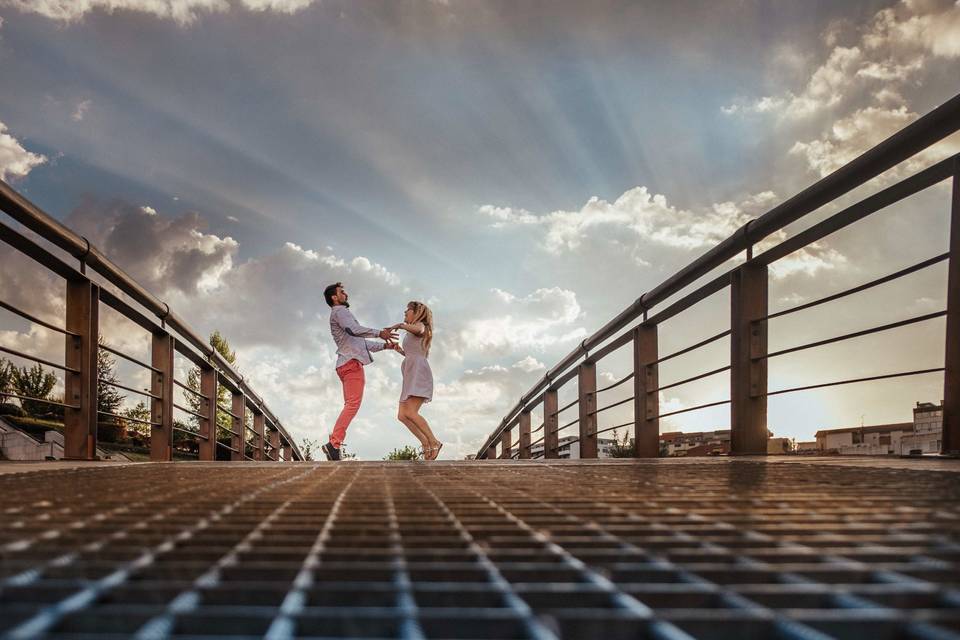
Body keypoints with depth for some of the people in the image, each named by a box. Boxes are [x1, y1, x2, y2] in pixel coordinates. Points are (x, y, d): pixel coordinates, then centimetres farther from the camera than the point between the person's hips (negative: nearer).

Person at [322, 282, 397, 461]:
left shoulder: (342, 314, 32)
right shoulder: (339, 311, 1)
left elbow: (361, 343, 36)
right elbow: (353, 329, -20)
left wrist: (384, 345, 32)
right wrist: (379, 333, -25)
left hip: (349, 364, 10)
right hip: (351, 362, -10)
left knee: (350, 405, 4)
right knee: (353, 403, -19)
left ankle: (334, 445, -5)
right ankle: (334, 443, -28)